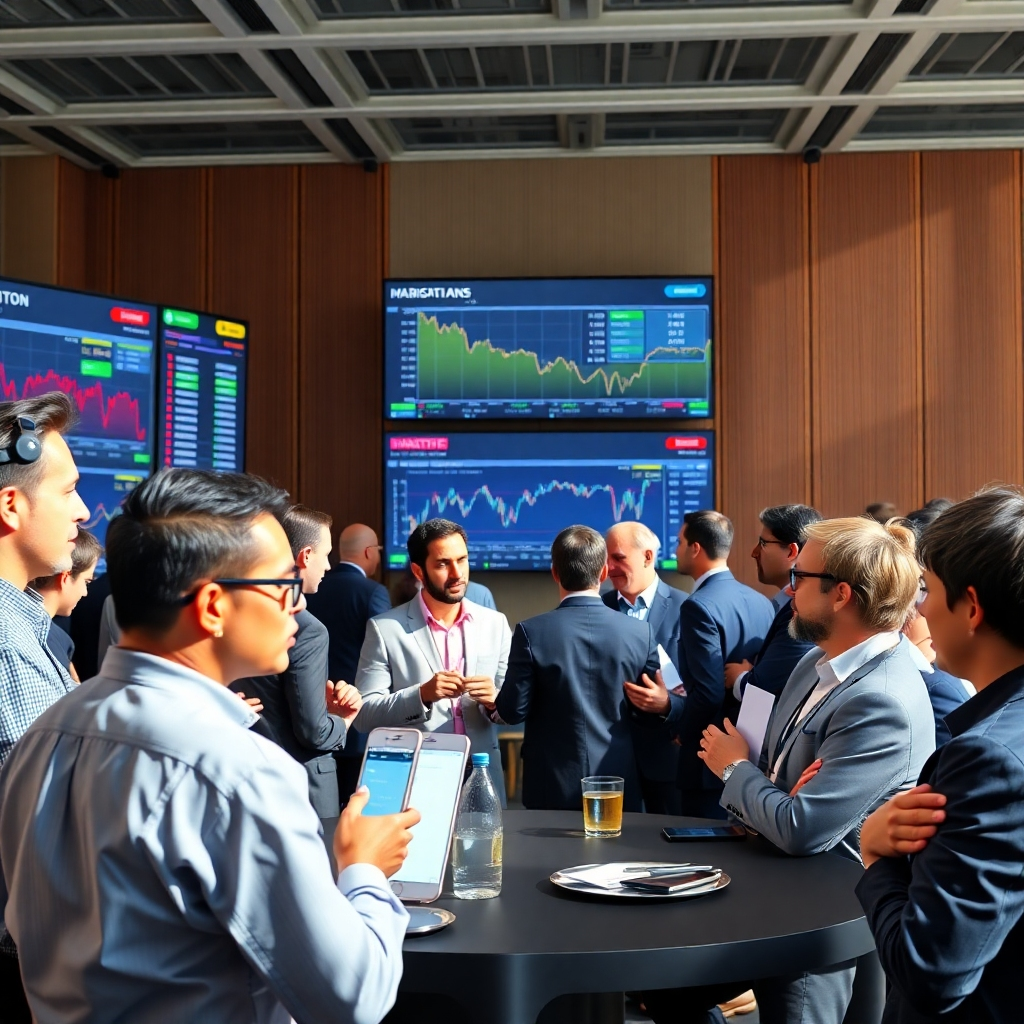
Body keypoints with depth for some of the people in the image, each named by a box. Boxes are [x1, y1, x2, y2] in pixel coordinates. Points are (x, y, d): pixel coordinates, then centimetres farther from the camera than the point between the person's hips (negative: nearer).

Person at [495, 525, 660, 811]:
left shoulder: (531, 632, -13)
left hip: (551, 788, -2)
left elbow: (513, 712, -10)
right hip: (620, 788, 2)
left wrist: (495, 703, 12)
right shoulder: (641, 632, -7)